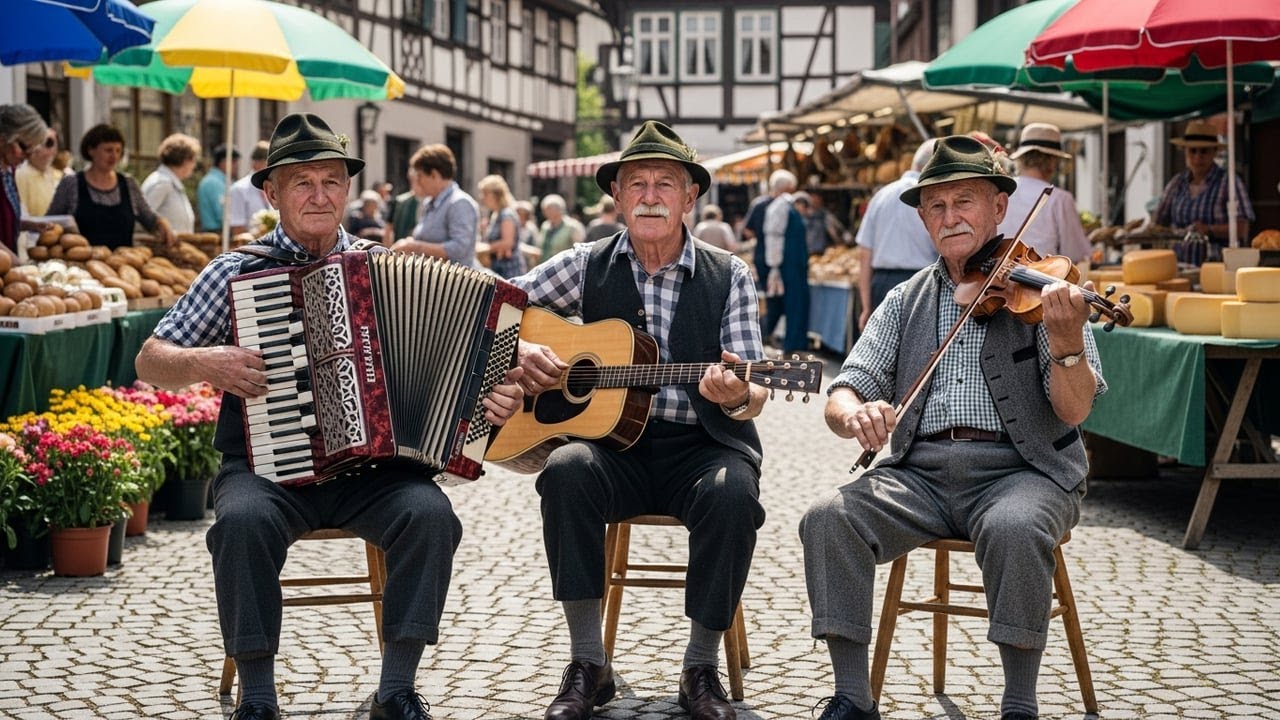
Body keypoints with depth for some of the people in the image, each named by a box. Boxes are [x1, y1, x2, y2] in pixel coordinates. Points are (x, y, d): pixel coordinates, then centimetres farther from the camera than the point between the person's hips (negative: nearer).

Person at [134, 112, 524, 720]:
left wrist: (494, 393, -6)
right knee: (245, 520, -33)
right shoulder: (236, 272, 6)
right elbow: (150, 362, 8)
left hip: (372, 469, 2)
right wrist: (206, 362, -12)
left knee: (429, 514, -28)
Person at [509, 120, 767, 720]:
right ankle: (588, 664, -20)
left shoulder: (729, 276, 4)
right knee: (566, 469, -32)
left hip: (701, 446, 0)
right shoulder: (588, 265, 6)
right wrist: (519, 348, -11)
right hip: (612, 440, 1)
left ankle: (701, 667, -13)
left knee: (733, 493, -33)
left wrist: (736, 396, -26)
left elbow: (754, 396, -2)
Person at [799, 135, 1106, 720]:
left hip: (1021, 469, -3)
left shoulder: (1042, 291, 4)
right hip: (921, 470, 3)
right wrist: (853, 414, -19)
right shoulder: (906, 302, 15)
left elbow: (1073, 412, -8)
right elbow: (841, 398, 7)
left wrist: (1067, 344, -29)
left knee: (1014, 528, -36)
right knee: (828, 520, -23)